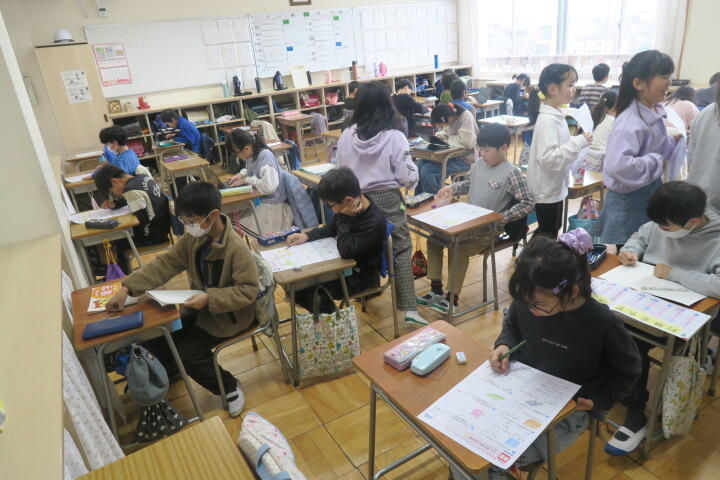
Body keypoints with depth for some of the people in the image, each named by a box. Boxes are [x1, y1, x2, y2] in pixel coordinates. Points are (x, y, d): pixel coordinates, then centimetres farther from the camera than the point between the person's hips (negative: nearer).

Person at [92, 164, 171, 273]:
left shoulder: (131, 190, -25)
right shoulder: (143, 177, 1)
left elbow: (142, 221, -23)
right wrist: (114, 203, 5)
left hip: (154, 235, -10)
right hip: (163, 225, 10)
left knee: (116, 244, 3)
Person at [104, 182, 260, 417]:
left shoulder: (236, 248, -27)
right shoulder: (192, 238, -7)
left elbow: (249, 290, -25)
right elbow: (165, 264, -6)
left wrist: (210, 298, -33)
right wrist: (127, 287, -16)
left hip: (228, 313, -7)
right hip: (201, 305, 7)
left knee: (189, 353, -15)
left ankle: (230, 387, 10)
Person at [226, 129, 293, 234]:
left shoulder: (266, 156, -24)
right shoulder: (251, 155, 1)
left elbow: (268, 187, -35)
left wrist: (247, 180, -22)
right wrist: (241, 174, 4)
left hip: (272, 205, -8)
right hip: (257, 201, 8)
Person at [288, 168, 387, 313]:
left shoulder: (374, 222, -31)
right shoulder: (350, 208, -10)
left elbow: (345, 251, -32)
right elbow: (331, 229, 9)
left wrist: (344, 217, -29)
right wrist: (306, 236, -4)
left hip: (361, 275, -8)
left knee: (314, 292, -17)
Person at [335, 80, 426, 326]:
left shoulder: (347, 136, -4)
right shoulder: (394, 137, -11)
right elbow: (407, 177, -10)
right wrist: (412, 178, 12)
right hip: (387, 200, -3)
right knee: (401, 250, 3)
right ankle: (408, 309, -1)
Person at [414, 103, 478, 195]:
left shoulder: (466, 117, -21)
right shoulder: (448, 116, 2)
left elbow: (467, 142, -30)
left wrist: (449, 140, -14)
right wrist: (438, 135, -3)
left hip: (464, 159, -8)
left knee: (427, 171, -22)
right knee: (419, 165, -7)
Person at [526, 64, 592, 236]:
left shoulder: (556, 115, 7)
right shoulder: (547, 120, -24)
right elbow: (548, 158, -32)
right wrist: (578, 143, -29)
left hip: (555, 186, 10)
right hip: (547, 190, -10)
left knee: (552, 231, 21)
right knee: (548, 234, 3)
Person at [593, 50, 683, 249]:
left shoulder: (653, 112, 4)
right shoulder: (631, 122, -25)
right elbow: (616, 165, -39)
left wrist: (673, 143, 3)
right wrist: (657, 163, -26)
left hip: (650, 196, 9)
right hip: (629, 202, -9)